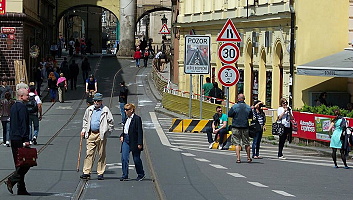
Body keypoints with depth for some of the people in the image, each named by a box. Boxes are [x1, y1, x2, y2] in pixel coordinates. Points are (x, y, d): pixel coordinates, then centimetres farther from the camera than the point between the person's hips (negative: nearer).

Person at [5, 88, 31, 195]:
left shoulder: (13, 107, 17)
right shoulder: (22, 107, -12)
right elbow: (24, 124, -17)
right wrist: (26, 139, -18)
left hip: (13, 138, 10)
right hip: (20, 139, -10)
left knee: (19, 164, 9)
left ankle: (21, 189, 8)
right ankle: (12, 180, -14)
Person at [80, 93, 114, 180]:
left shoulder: (105, 110, -1)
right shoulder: (89, 109, 11)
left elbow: (111, 122, 2)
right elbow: (85, 120, 25)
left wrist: (107, 132, -2)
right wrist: (84, 129, 16)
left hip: (101, 135, -3)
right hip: (91, 134, 3)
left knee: (101, 154, 3)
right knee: (89, 153, -1)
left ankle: (100, 173, 8)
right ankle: (86, 172, -1)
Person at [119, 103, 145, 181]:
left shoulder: (137, 119, -12)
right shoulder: (127, 118, 10)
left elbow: (140, 132, -14)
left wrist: (140, 143, -17)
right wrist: (122, 136, 5)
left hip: (134, 141, -7)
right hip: (126, 140, 7)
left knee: (136, 159, 5)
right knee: (124, 158, -4)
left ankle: (141, 174, 23)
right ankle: (125, 175, 1)